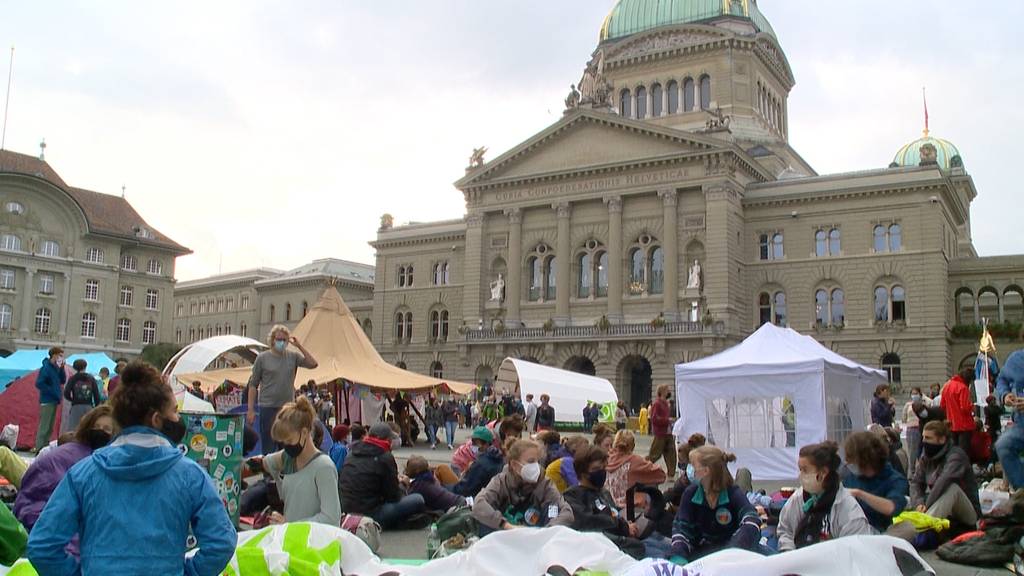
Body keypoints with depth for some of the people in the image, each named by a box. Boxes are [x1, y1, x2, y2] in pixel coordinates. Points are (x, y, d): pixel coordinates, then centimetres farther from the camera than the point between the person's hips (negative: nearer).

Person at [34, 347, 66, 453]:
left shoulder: (56, 368, 11)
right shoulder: (46, 367, -14)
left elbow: (63, 381, 12)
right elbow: (39, 384, -21)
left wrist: (61, 368, 0)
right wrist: (52, 391, -15)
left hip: (54, 401, 9)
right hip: (47, 401, -9)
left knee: (50, 427, 13)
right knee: (44, 427, -10)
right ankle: (39, 450, -9)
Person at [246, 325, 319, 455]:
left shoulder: (293, 356, 6)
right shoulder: (263, 358, 1)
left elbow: (313, 364, -7)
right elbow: (253, 385, 2)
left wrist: (299, 346, -8)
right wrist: (250, 409, -4)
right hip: (268, 407, -2)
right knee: (268, 448, 2)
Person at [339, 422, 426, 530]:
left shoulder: (351, 453, 10)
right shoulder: (385, 458, -13)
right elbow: (394, 496, -8)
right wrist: (402, 484, 15)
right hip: (370, 514, -8)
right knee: (418, 500, -10)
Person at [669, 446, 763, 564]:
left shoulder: (734, 493, -16)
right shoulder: (690, 494, -7)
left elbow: (751, 519, -34)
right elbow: (681, 526, -12)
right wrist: (679, 555, -33)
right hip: (702, 549, 1)